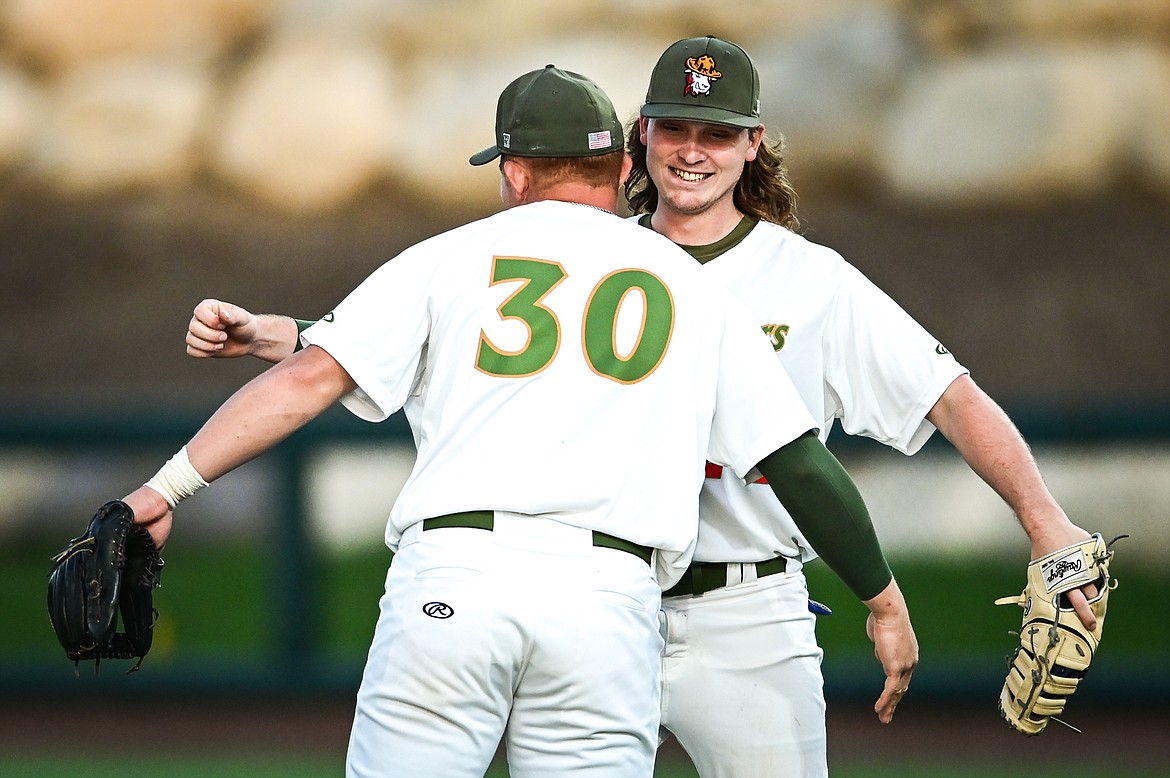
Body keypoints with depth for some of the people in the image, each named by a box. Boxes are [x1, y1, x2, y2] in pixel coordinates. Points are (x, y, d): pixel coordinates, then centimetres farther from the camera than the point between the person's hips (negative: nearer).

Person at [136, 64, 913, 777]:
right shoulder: (693, 289, 18)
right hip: (609, 605, 1)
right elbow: (800, 463, 15)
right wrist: (881, 594, 27)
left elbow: (312, 376, 2)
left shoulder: (450, 257, 14)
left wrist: (172, 484, 2)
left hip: (448, 582, -1)